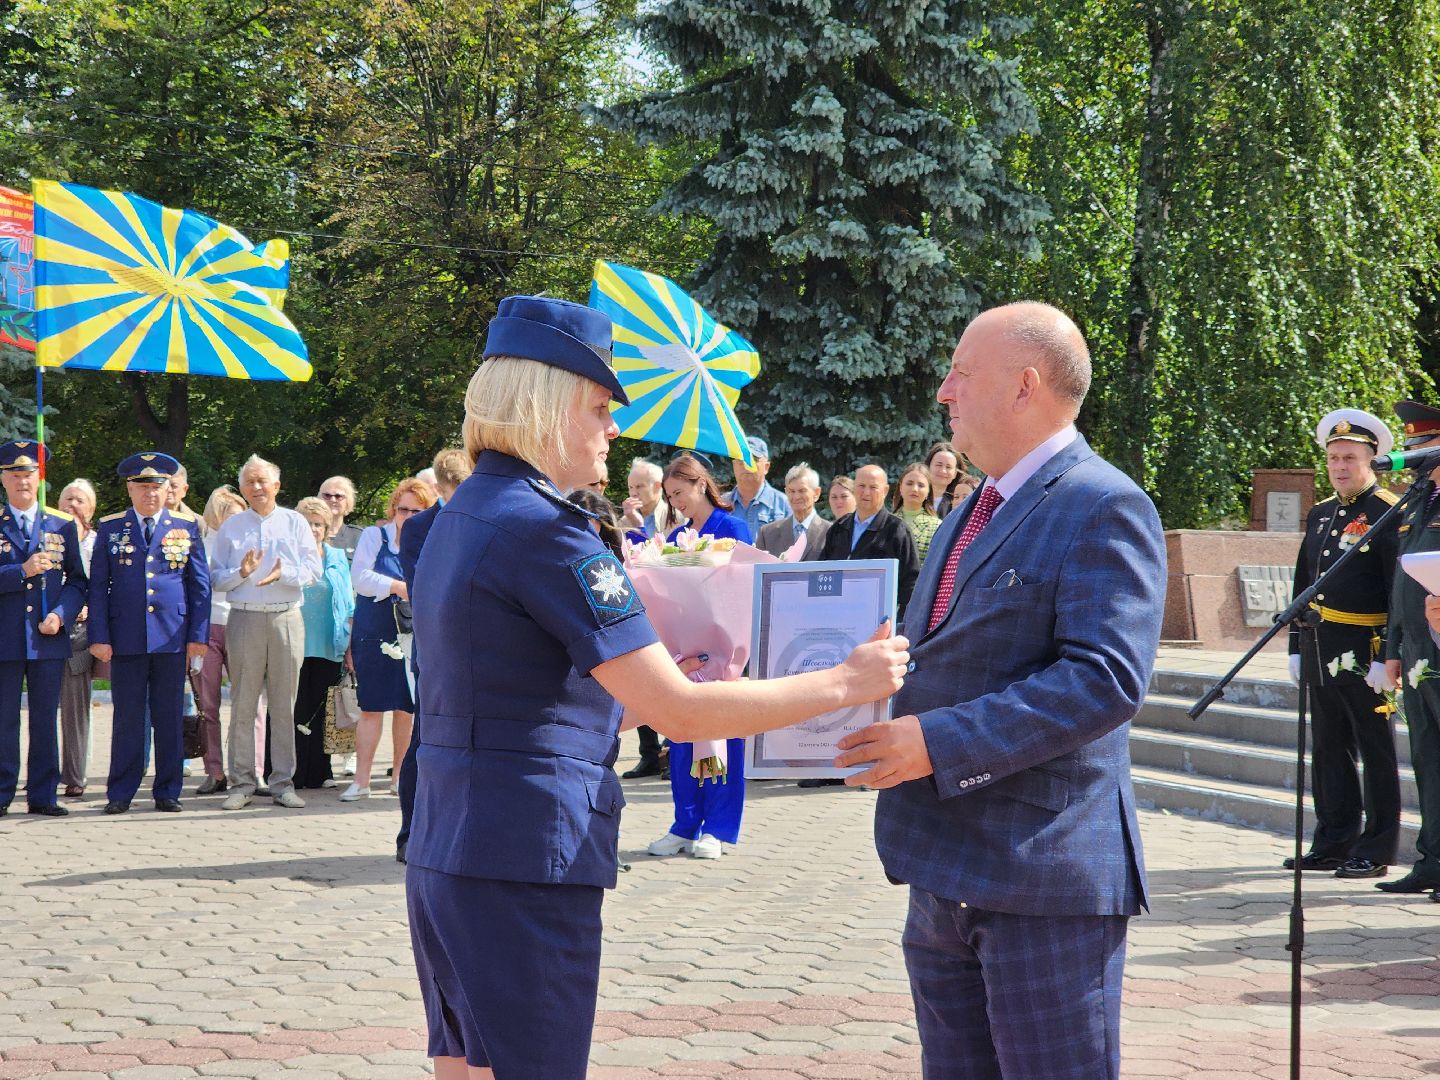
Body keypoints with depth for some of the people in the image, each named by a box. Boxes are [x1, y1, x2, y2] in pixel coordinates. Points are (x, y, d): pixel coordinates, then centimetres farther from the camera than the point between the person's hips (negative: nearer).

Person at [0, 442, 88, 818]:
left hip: (49, 638, 2)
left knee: (45, 720, 5)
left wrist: (61, 615, -8)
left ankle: (42, 797, 10)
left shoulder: (63, 524, 9)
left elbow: (77, 580, 8)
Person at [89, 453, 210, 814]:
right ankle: (120, 793, 7)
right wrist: (99, 636, -3)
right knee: (127, 717, 1)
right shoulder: (110, 528, 8)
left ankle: (167, 791, 10)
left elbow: (200, 584, 8)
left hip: (172, 635, 0)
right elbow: (97, 586, 6)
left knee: (170, 717, 3)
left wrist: (198, 634, 0)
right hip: (125, 637, 0)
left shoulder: (187, 526, 8)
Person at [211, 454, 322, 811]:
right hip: (244, 618, 0)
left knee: (284, 704, 2)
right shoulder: (231, 527, 11)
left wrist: (284, 574, -16)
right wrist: (241, 573, -13)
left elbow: (314, 570, 2)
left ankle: (283, 783, 7)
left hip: (286, 618, 0)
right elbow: (216, 578, 6)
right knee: (243, 704, -1)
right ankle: (242, 783, 3)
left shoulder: (295, 523, 10)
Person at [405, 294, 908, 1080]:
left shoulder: (461, 518, 14)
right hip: (526, 868, -10)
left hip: (444, 861, 10)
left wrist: (649, 691, 21)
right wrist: (844, 684, -10)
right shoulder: (543, 529, -16)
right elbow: (679, 713, -18)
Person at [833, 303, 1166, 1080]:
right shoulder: (970, 515, 19)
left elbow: (1107, 679, -23)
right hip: (949, 872, 9)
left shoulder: (1104, 508, -12)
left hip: (1046, 875, -9)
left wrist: (939, 742, -24)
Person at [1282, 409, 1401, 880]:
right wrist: (1296, 647, 16)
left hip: (1364, 654, -7)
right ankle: (1334, 843, 21)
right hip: (1321, 655, 7)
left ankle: (1376, 851, 6)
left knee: (1377, 753, 1)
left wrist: (1387, 658, -17)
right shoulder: (1321, 514, 15)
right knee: (1329, 752, 12)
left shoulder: (1389, 514, -8)